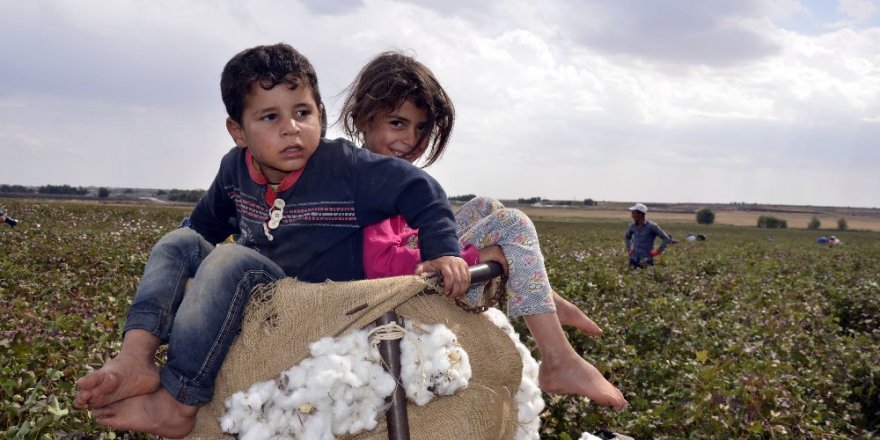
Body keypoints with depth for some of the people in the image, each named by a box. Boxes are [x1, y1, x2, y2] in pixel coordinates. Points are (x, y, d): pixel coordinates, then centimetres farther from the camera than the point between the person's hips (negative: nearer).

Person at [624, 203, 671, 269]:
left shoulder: (651, 226, -10)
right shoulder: (632, 226, 6)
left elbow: (666, 238, -8)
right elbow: (627, 237, 28)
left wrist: (658, 251, -8)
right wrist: (628, 248, 15)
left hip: (646, 260, -5)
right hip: (634, 259, 5)